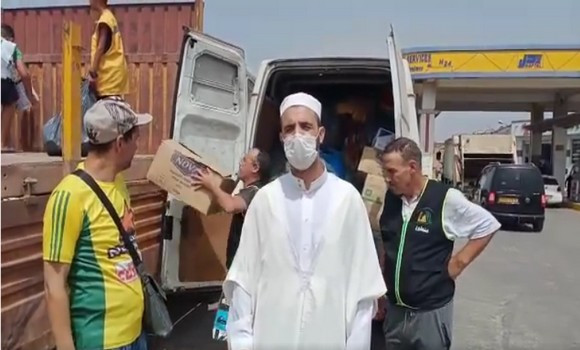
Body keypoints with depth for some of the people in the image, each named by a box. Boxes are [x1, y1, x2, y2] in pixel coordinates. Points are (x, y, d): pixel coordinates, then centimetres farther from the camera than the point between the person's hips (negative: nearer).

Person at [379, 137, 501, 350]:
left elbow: (487, 226, -4)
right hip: (394, 309, 5)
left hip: (431, 311, -5)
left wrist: (459, 261, -9)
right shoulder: (389, 198, 0)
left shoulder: (445, 199, -15)